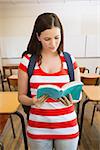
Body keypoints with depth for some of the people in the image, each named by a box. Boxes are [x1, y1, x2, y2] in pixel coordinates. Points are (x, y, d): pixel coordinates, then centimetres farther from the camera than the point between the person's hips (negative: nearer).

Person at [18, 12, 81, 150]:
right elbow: (21, 96, 0)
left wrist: (72, 99, -17)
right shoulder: (27, 61, -6)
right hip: (37, 128, 0)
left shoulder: (70, 60, -4)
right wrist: (33, 101, -20)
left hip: (67, 127, 1)